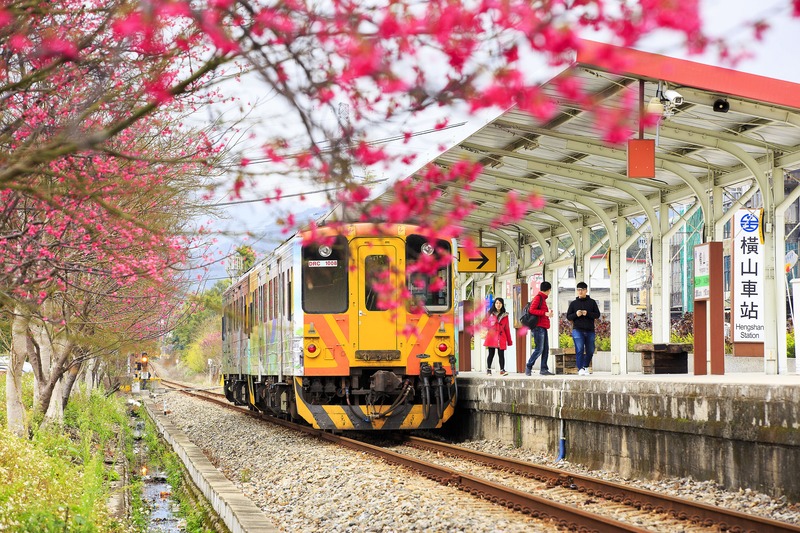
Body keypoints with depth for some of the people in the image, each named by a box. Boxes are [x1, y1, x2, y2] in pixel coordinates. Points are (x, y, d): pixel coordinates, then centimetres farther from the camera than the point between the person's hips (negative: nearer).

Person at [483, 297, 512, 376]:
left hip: (501, 337, 0)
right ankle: (488, 369, 11)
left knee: (501, 354, -4)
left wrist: (509, 340, 9)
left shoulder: (505, 315, 10)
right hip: (491, 337, 0)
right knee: (491, 354, 2)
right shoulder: (490, 313, 8)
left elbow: (507, 328, 11)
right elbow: (486, 323, 16)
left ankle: (502, 370, -2)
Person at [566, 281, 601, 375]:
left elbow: (597, 315, 3)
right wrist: (576, 314, -11)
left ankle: (586, 367, 29)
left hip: (590, 330, 2)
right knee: (579, 349, -14)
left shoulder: (592, 302, 9)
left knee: (590, 351, 8)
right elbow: (568, 316, 9)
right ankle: (580, 369, -15)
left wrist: (588, 314, -15)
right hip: (578, 330, -2)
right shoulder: (573, 303, 10)